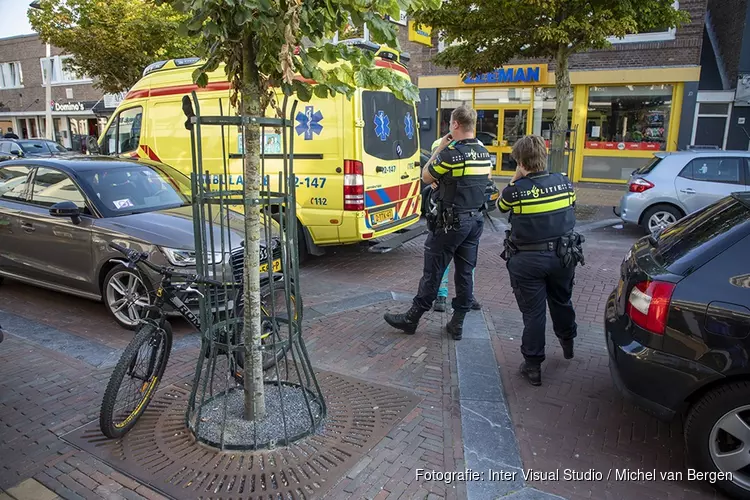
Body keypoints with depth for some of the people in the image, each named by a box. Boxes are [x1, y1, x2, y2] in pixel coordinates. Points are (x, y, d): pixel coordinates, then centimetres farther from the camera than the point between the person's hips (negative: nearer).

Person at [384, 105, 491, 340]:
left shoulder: (450, 154, -18)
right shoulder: (485, 154, 7)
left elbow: (426, 177, -5)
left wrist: (440, 148, 0)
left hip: (451, 221, -7)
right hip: (475, 220, 7)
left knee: (433, 272, 1)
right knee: (465, 272, 10)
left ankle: (412, 318, 13)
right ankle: (457, 324, 17)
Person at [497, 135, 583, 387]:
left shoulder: (516, 190, -16)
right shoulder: (565, 183, -5)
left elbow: (500, 205, 4)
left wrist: (515, 179, 3)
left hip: (527, 260, -4)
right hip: (562, 255, 4)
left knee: (533, 312, 6)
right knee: (561, 301, 26)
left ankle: (533, 366, 14)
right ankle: (568, 343, 50)